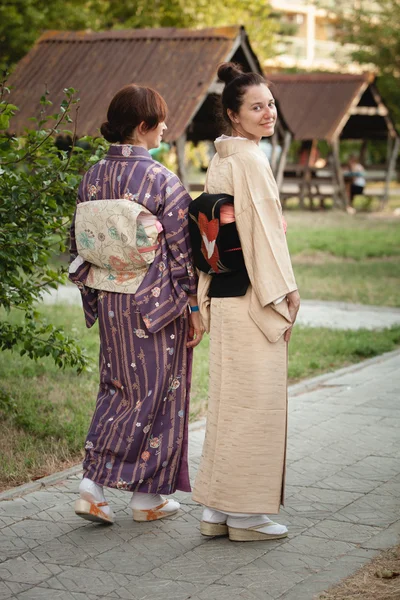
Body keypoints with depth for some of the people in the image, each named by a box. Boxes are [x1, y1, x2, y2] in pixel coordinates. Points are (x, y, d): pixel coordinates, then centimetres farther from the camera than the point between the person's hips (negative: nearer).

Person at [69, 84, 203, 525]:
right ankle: (148, 495, 16)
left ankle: (93, 483, 7)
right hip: (158, 305, -5)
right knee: (156, 390, 7)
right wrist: (195, 307, -6)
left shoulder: (92, 178, 2)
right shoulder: (162, 181, -15)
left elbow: (78, 244, 8)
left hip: (110, 303, 6)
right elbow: (182, 250, -13)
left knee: (118, 388, 17)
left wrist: (93, 295, 19)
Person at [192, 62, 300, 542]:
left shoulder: (220, 160, 15)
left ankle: (218, 510, 19)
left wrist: (208, 297, 19)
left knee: (229, 400, 12)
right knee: (256, 400, -2)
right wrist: (284, 294, -11)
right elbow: (263, 231, -16)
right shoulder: (250, 160, -13)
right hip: (252, 299, -9)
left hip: (225, 294, 9)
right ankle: (244, 513, 6)